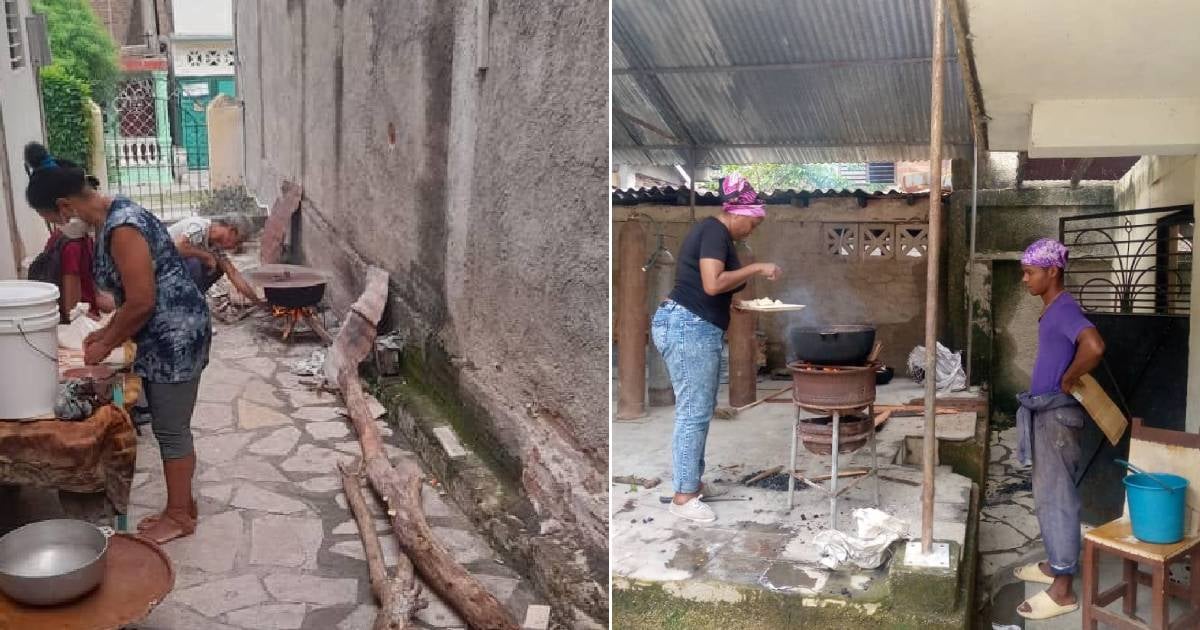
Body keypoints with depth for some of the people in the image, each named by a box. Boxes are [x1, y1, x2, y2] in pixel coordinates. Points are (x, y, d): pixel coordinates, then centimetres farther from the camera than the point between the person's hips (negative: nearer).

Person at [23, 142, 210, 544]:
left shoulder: (122, 226, -22)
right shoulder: (110, 218, 9)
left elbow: (142, 302, -22)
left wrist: (107, 344, -9)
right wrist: (108, 332, 16)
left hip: (175, 333, -10)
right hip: (161, 335, 10)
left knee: (171, 429, 2)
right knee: (168, 426, 17)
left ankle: (180, 516, 16)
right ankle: (181, 504, 29)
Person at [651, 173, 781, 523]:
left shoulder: (710, 230, 19)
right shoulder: (715, 231, -11)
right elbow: (713, 284, -23)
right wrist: (755, 268, -14)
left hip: (690, 326, 11)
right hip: (689, 328, -11)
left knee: (699, 410, 17)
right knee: (693, 413, -5)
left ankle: (693, 482, 27)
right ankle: (683, 497, 3)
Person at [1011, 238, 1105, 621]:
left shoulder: (1065, 309, -19)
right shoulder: (1052, 309, 12)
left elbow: (1094, 347, -37)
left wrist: (1069, 381, -23)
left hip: (1057, 414, -10)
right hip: (1045, 412, 10)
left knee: (1057, 496, -4)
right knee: (1047, 494, 19)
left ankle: (1063, 589, 4)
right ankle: (1055, 564, 33)